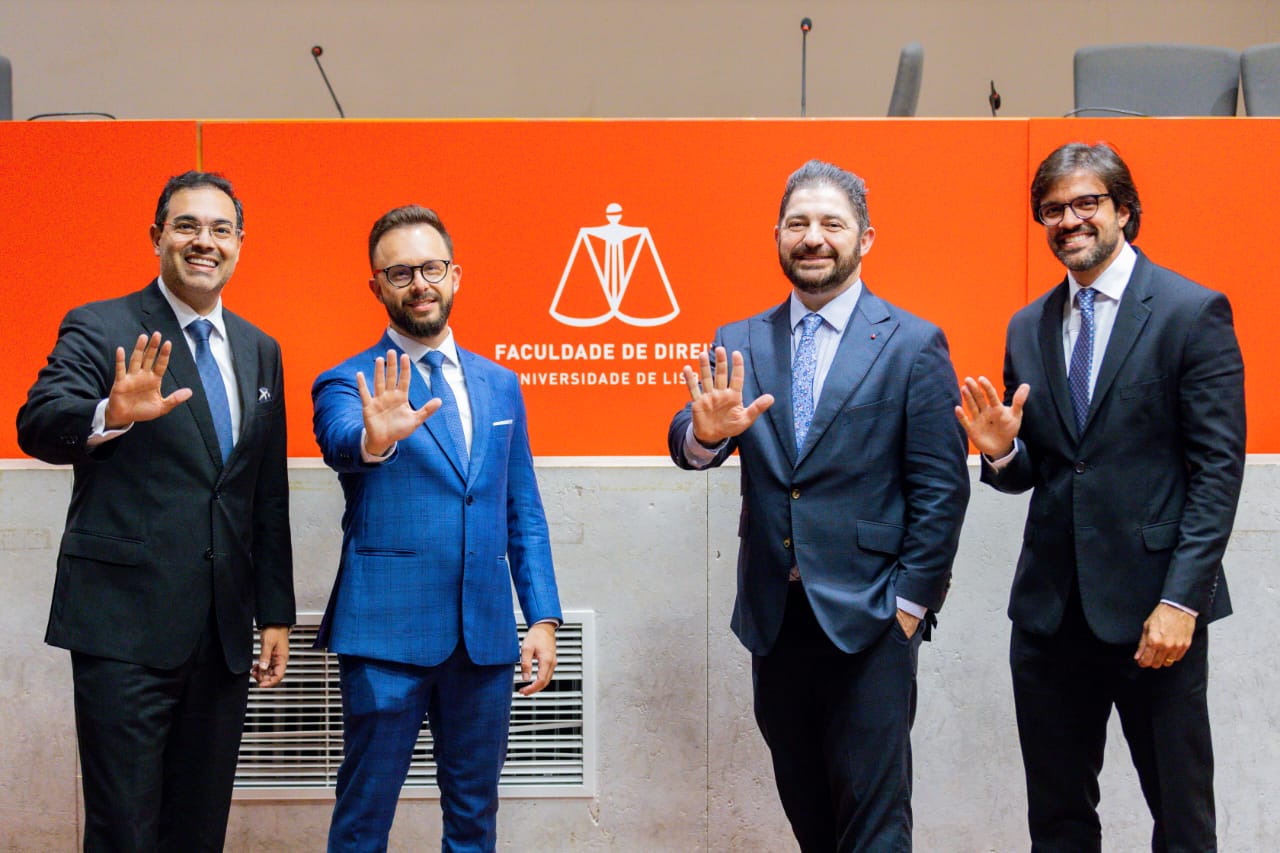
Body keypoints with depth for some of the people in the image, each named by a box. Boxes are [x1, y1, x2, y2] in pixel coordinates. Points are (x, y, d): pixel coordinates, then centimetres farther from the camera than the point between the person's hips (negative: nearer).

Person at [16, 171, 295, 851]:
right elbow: (38, 426, -19)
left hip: (223, 630, 5)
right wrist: (110, 415, -40)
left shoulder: (259, 351, 13)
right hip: (125, 625, -5)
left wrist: (276, 615, 13)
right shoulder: (99, 329, -2)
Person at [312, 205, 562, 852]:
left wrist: (542, 617, 5)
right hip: (386, 631, -4)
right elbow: (339, 441, -25)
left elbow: (524, 513, 13)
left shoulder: (499, 385, 12)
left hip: (486, 633, 4)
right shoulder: (349, 384, -2)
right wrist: (373, 440, -48)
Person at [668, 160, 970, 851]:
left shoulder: (913, 344, -2)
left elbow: (941, 486, -4)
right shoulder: (738, 344, 7)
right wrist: (705, 432, -27)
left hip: (869, 616, -4)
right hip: (773, 617, 4)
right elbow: (690, 447, -4)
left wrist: (911, 600, -8)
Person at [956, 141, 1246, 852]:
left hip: (1153, 606, -4)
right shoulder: (1028, 328, 11)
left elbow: (1219, 467, -9)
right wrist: (1001, 452, -8)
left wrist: (1182, 599, -16)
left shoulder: (1194, 313, -5)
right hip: (1050, 607, 5)